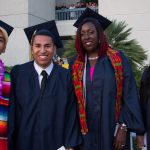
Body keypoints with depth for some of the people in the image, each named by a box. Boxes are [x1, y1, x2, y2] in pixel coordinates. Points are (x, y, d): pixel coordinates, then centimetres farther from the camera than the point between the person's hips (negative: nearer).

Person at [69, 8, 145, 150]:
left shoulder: (118, 59, -4)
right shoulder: (75, 64, 4)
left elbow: (129, 96, -6)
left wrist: (123, 127, -11)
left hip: (111, 129, -2)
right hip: (85, 131, 2)